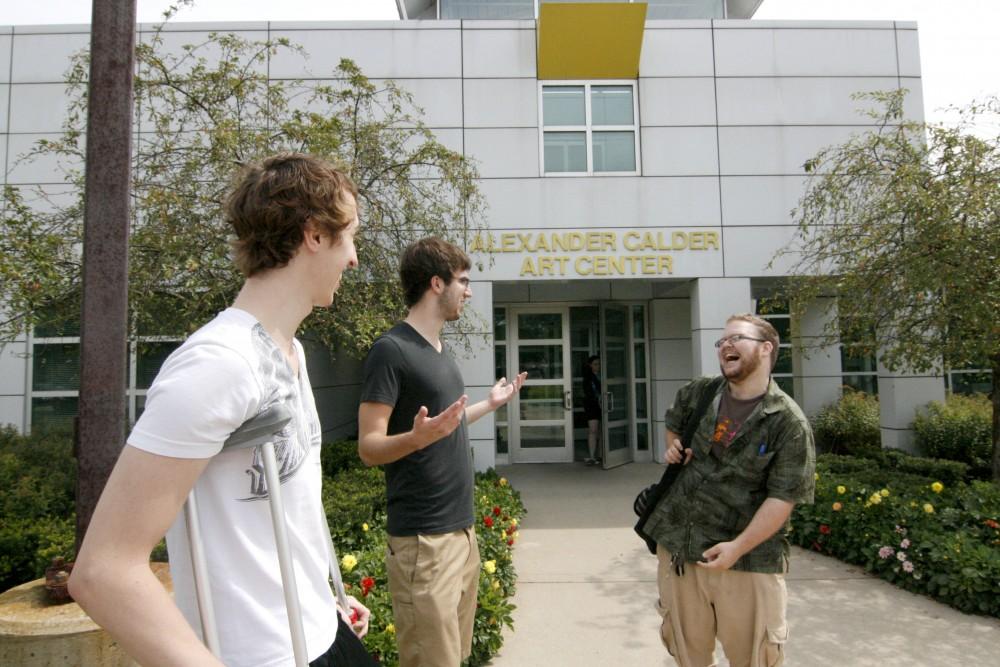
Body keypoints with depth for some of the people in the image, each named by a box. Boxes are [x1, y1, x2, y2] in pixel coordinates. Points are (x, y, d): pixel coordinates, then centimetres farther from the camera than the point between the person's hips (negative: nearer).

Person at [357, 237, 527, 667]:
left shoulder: (440, 349, 11)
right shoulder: (392, 349, -14)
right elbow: (369, 447, -17)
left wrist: (491, 403, 27)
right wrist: (416, 437, -35)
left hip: (461, 529, 9)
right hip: (424, 540, -9)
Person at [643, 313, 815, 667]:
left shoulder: (789, 422, -11)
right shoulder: (698, 393, 4)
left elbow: (782, 498, -15)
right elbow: (673, 423, 27)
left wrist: (738, 547, -22)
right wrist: (672, 447, 7)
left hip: (747, 557, -4)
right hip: (677, 544, 4)